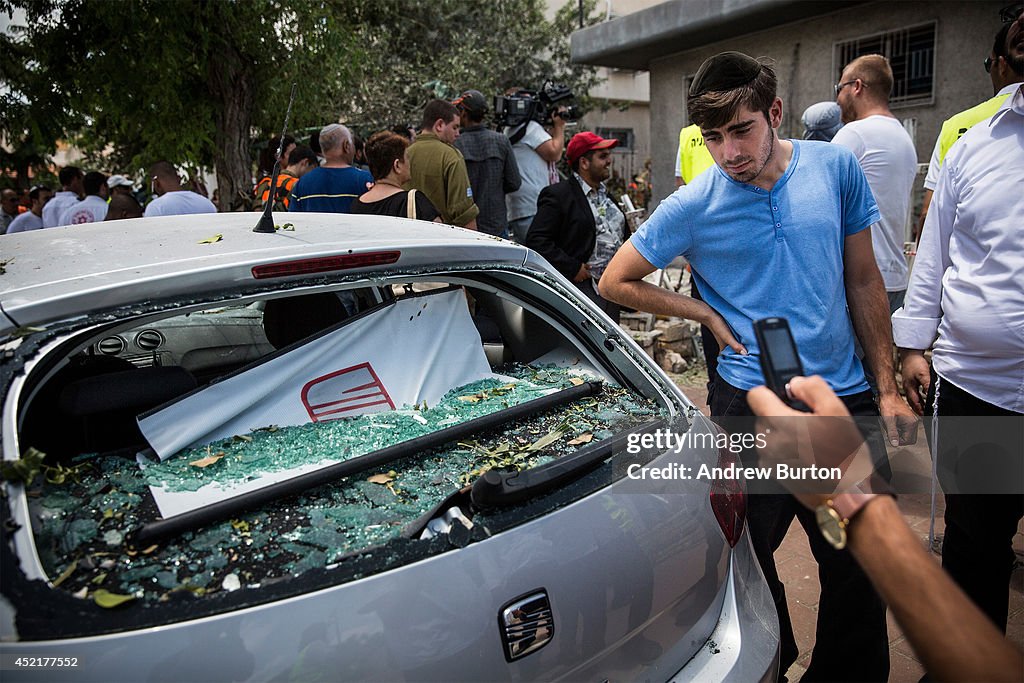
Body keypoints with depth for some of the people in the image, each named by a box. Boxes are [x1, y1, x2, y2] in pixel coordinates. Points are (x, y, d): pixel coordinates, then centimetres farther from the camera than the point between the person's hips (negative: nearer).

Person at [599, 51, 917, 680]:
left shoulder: (837, 168, 0)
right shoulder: (693, 207, -8)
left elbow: (864, 282, 8)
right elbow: (616, 282, 0)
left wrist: (889, 387, 7)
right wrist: (711, 315, -6)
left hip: (846, 395, 3)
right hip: (753, 400, -2)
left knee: (861, 568, 13)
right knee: (749, 559, 12)